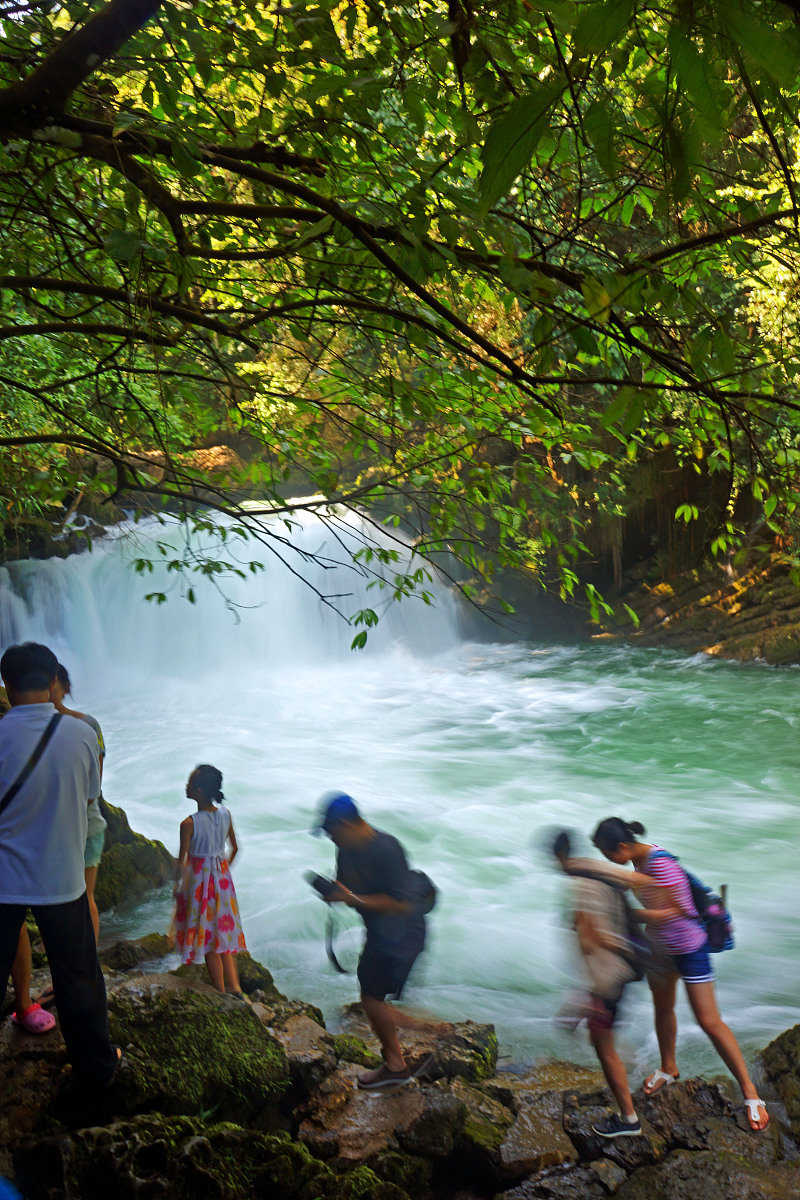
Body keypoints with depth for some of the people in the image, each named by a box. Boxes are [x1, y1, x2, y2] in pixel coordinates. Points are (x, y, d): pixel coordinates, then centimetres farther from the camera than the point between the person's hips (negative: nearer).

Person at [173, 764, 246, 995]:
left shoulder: (189, 824, -21)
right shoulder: (226, 815, -5)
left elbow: (182, 861, -17)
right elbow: (235, 848, 7)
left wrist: (178, 886, -2)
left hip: (198, 876, -5)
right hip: (222, 875, 5)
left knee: (207, 935, 8)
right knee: (223, 930, 19)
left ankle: (221, 992, 17)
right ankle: (234, 986, 19)